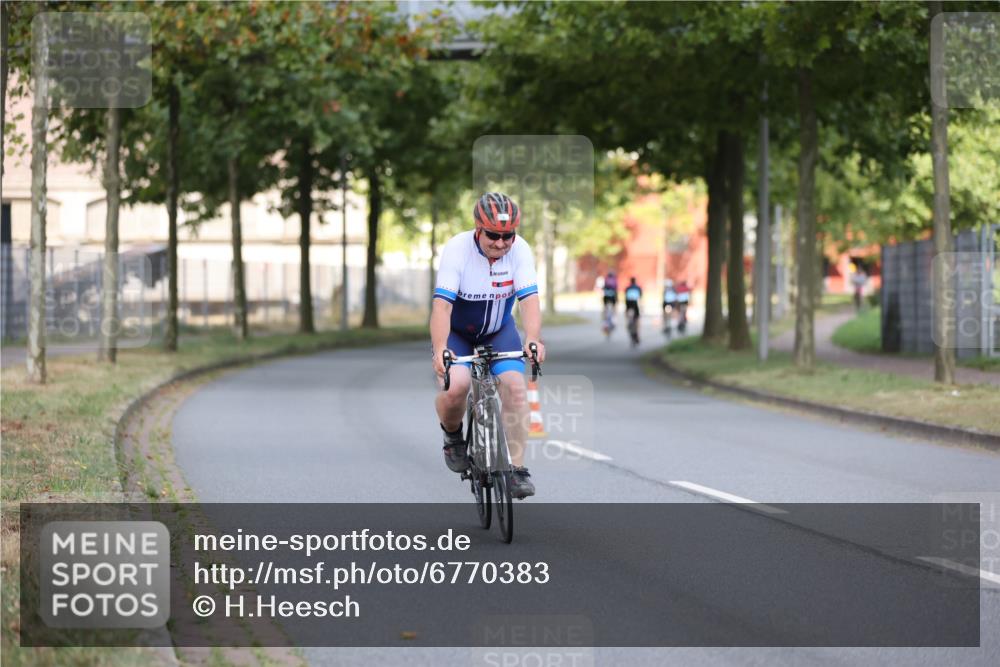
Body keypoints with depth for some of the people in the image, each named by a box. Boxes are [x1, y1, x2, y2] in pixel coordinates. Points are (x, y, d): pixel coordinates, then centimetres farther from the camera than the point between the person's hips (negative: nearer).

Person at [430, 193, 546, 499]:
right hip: (456, 332, -2)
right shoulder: (457, 249, -27)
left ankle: (516, 468, -11)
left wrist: (533, 339, -46)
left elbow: (529, 298, -27)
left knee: (515, 385, -19)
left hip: (498, 330, 2)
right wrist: (440, 350, -49)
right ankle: (453, 436, 4)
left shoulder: (520, 250, -19)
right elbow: (442, 304, -34)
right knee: (455, 385, -28)